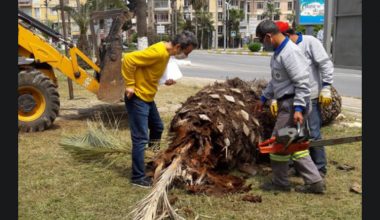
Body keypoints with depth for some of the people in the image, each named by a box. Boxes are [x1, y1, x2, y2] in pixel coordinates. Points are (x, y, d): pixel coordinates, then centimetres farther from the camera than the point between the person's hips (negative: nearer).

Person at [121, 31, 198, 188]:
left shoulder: (166, 52, 5)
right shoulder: (158, 52, -25)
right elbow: (129, 59, -27)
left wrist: (165, 80, 6)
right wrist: (130, 84, -22)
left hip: (147, 97, 10)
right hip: (137, 98, -10)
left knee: (157, 128, 22)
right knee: (141, 138, -5)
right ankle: (138, 177, 4)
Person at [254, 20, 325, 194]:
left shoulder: (290, 53, -20)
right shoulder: (278, 51, 12)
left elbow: (302, 83, -25)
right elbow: (275, 80, 23)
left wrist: (298, 109, -29)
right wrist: (264, 98, 26)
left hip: (293, 104, -10)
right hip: (286, 103, 10)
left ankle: (280, 182, 17)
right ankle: (314, 182, 17)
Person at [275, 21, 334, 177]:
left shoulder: (310, 42, -8)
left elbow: (326, 65, -11)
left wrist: (326, 88, -15)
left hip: (310, 97, -6)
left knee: (313, 134, -3)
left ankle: (320, 168, 10)